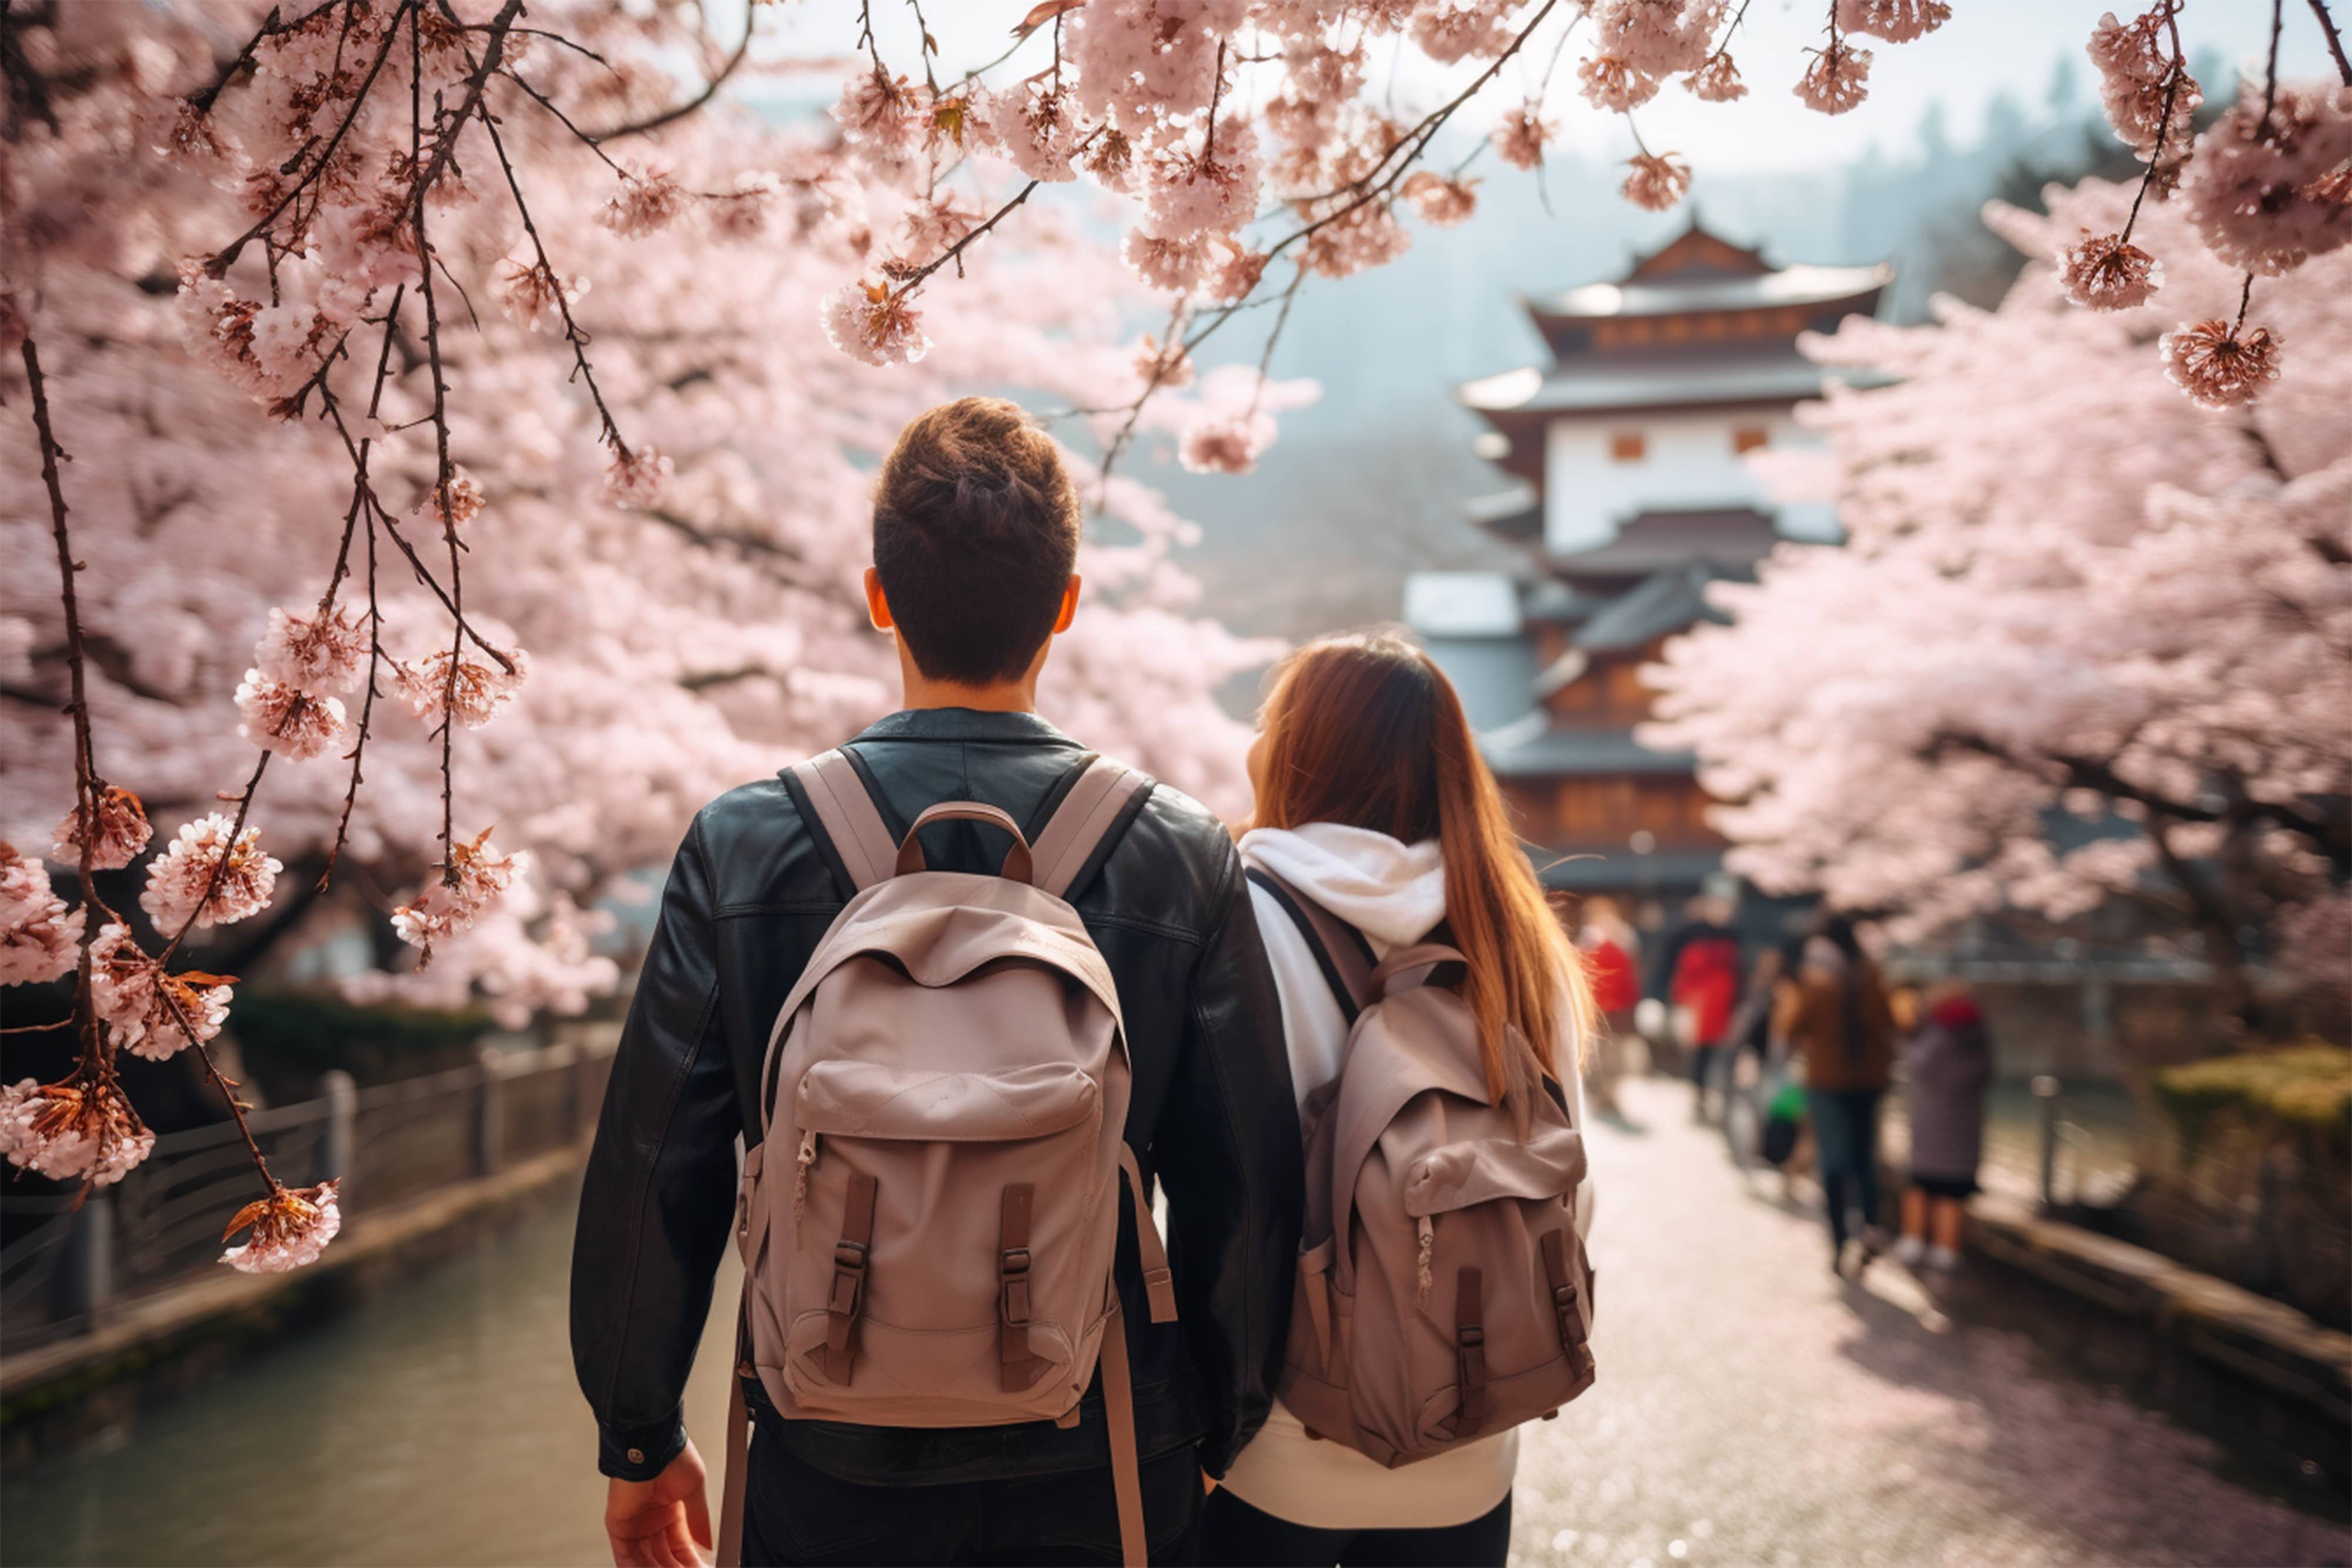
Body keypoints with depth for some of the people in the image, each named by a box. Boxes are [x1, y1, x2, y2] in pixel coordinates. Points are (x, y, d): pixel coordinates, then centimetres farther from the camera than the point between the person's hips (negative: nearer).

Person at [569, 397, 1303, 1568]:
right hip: (1099, 1469, 0)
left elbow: (650, 1177, -6)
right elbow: (1245, 1191, -7)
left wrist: (638, 1443, 8)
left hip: (830, 1473, 0)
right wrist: (1222, 1435, 9)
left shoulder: (740, 847, -11)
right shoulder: (1185, 859, -11)